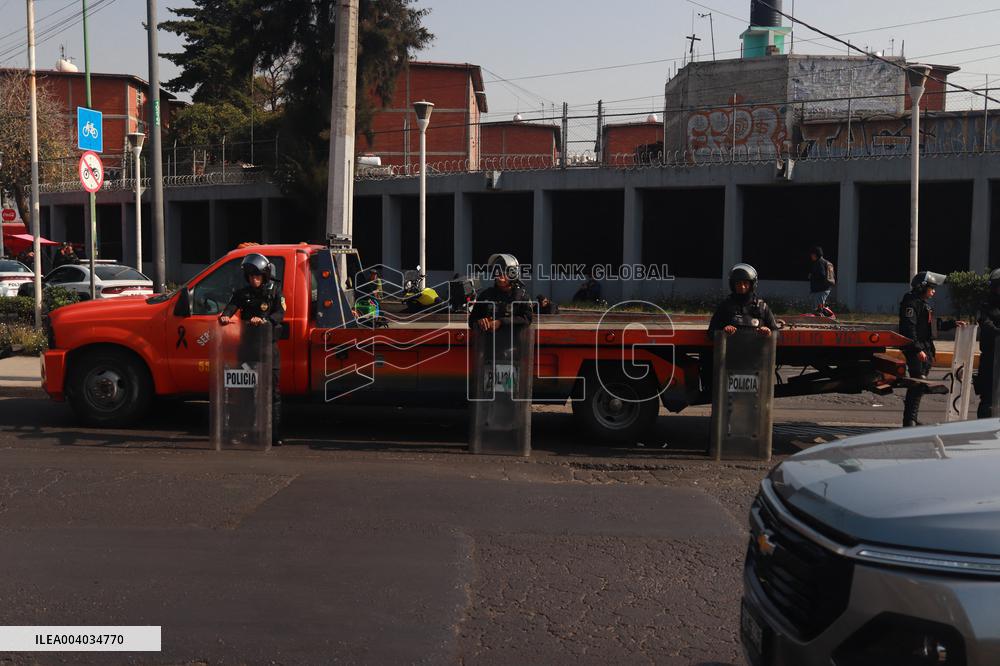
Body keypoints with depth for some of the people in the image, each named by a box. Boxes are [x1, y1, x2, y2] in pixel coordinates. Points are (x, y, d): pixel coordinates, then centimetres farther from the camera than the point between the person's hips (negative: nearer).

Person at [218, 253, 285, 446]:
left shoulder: (274, 291, 4)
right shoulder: (242, 293, 9)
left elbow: (280, 314, -12)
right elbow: (231, 307, -8)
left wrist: (264, 320, -30)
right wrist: (224, 316, -31)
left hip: (269, 345, -2)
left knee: (273, 390, -4)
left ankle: (274, 435, -2)